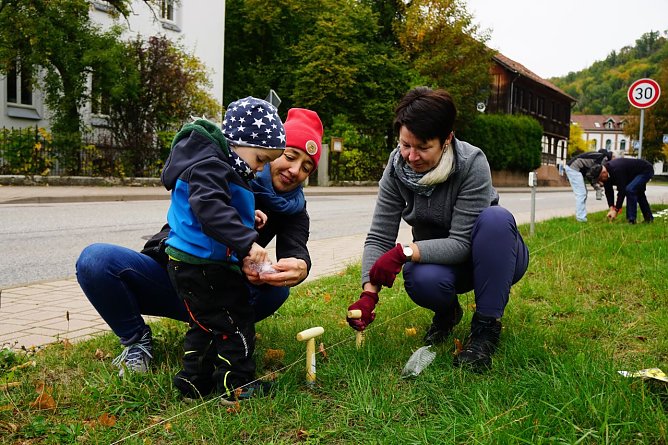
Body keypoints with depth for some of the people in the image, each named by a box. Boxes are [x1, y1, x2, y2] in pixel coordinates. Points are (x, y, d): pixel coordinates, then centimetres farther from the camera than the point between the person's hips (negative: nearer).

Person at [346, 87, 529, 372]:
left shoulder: (472, 163, -26)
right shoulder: (397, 166, -15)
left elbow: (461, 244, -28)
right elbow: (379, 238, -15)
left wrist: (405, 252, -41)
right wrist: (369, 294, -28)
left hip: (494, 257, -2)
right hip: (437, 259, 2)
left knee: (495, 218, -36)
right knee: (421, 280, -35)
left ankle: (486, 326, -21)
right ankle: (447, 312, 4)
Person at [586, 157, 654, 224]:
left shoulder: (616, 170, -39)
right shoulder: (604, 172, -11)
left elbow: (622, 191, -35)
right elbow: (608, 192, -6)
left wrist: (616, 210, -29)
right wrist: (611, 208, -16)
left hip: (646, 170, -10)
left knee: (630, 190, -27)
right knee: (638, 193, 25)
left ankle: (631, 219, -18)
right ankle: (648, 218, 42)